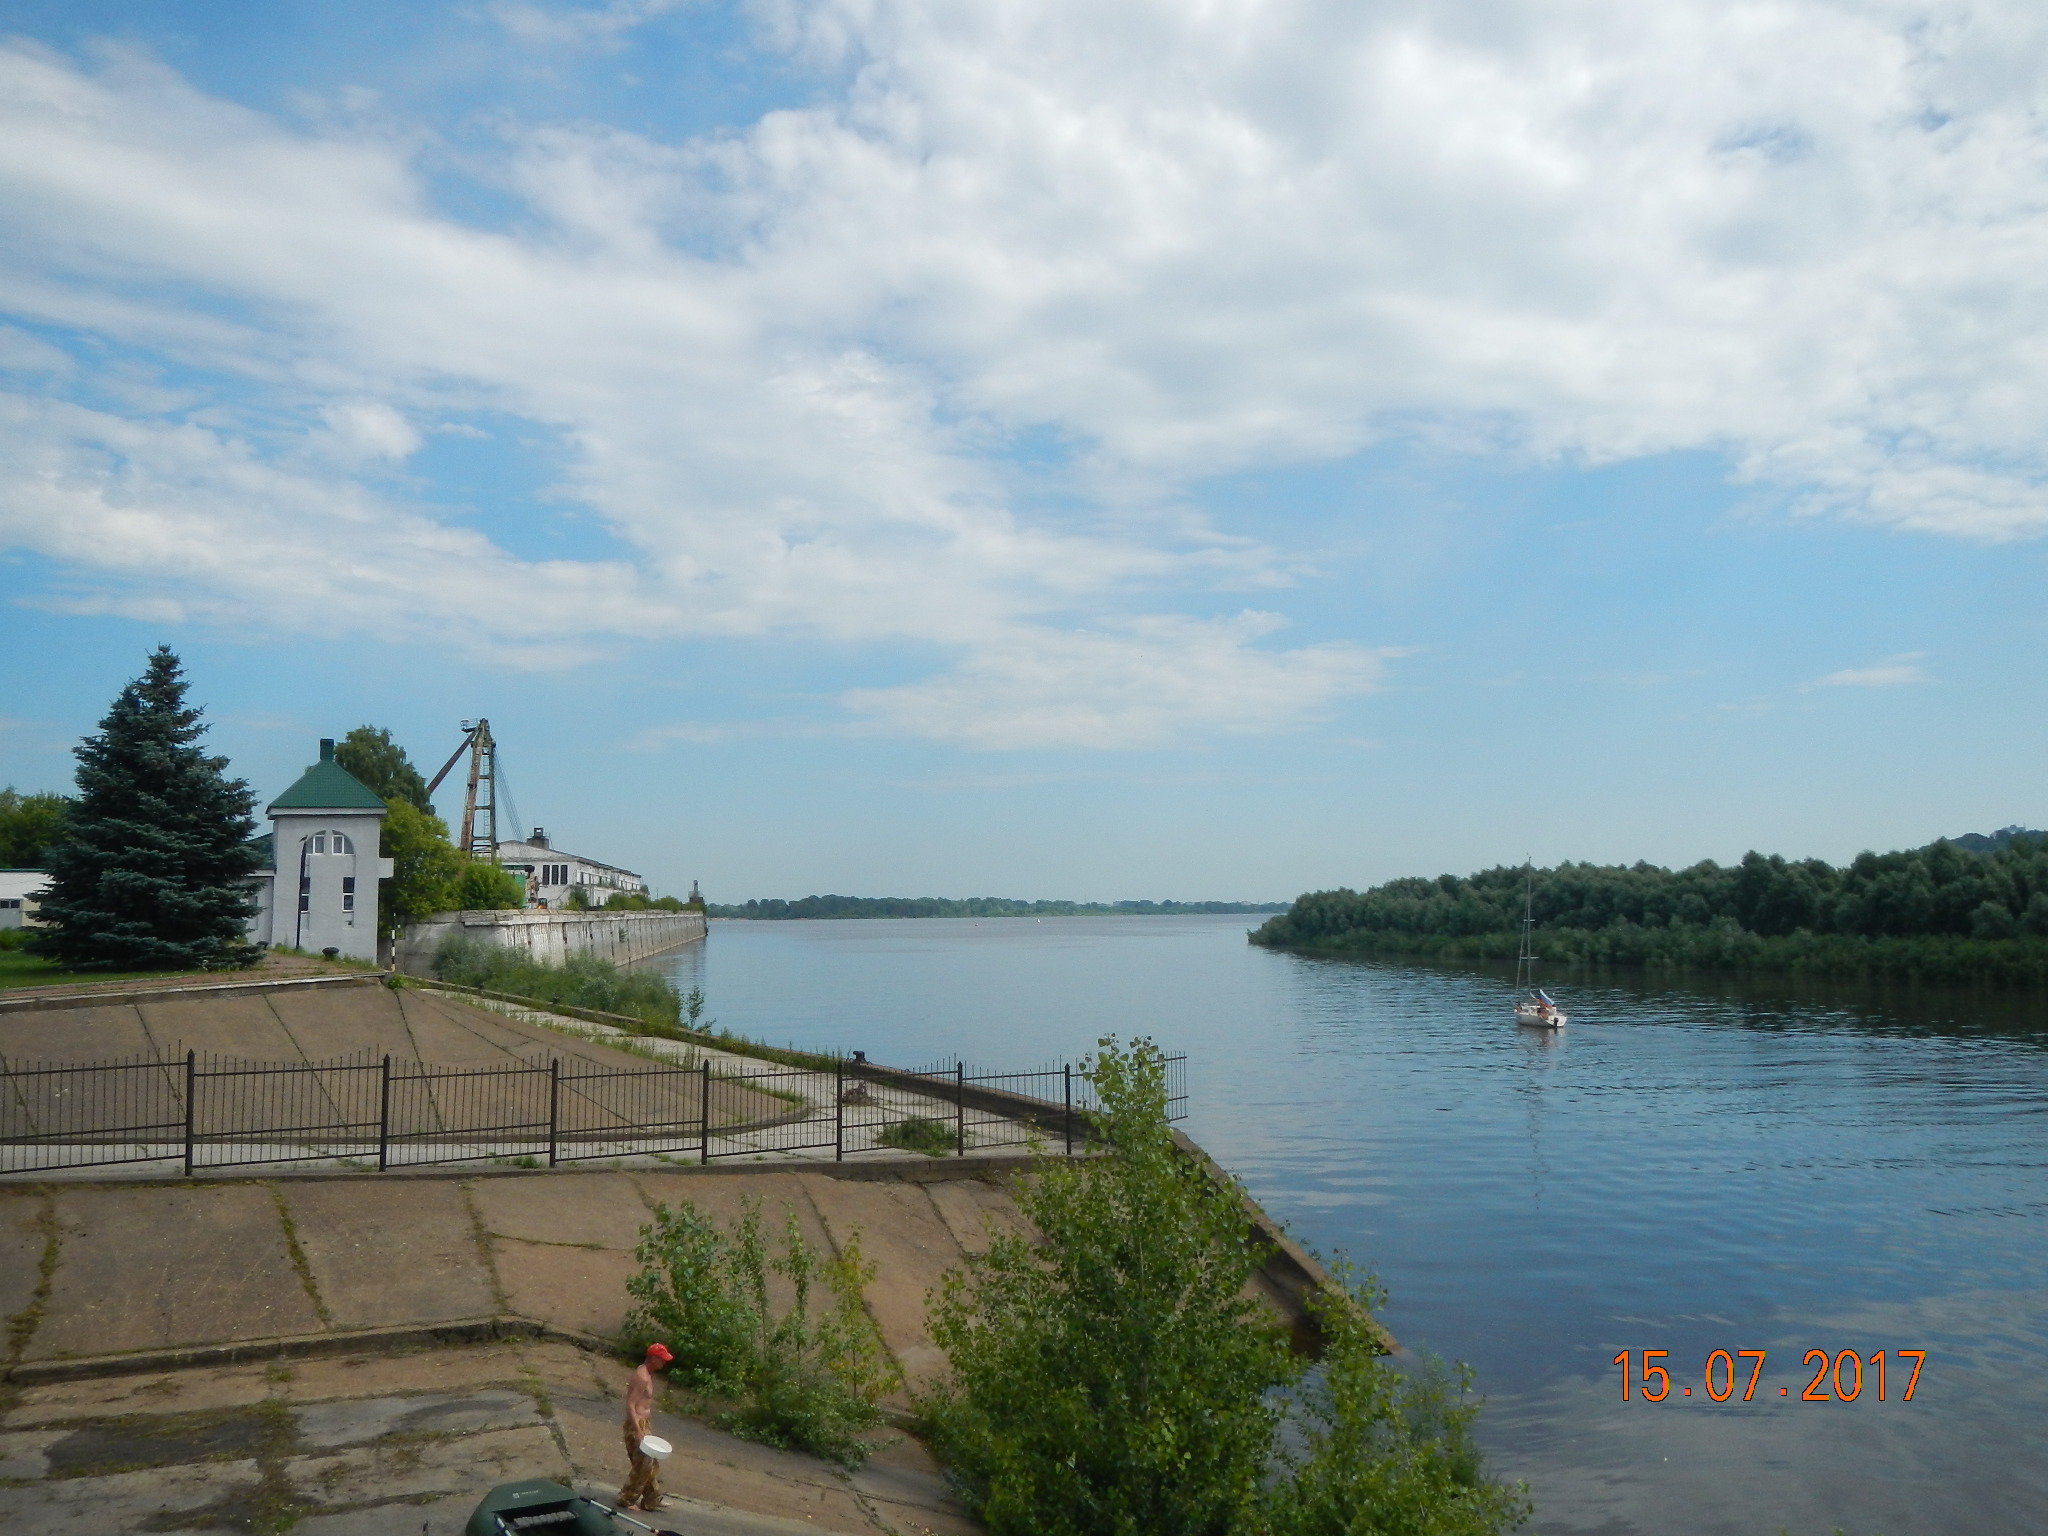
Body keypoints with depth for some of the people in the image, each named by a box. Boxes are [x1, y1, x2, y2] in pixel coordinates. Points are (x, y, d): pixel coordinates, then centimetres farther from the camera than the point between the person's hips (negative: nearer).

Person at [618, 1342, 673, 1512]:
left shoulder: (647, 1375, 12)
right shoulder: (642, 1378, -20)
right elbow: (630, 1405, -24)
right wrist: (638, 1431, -29)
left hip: (643, 1425, 10)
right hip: (637, 1425, -10)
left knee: (652, 1464, 14)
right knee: (643, 1464, -4)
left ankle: (652, 1500, 21)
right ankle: (627, 1499, 9)